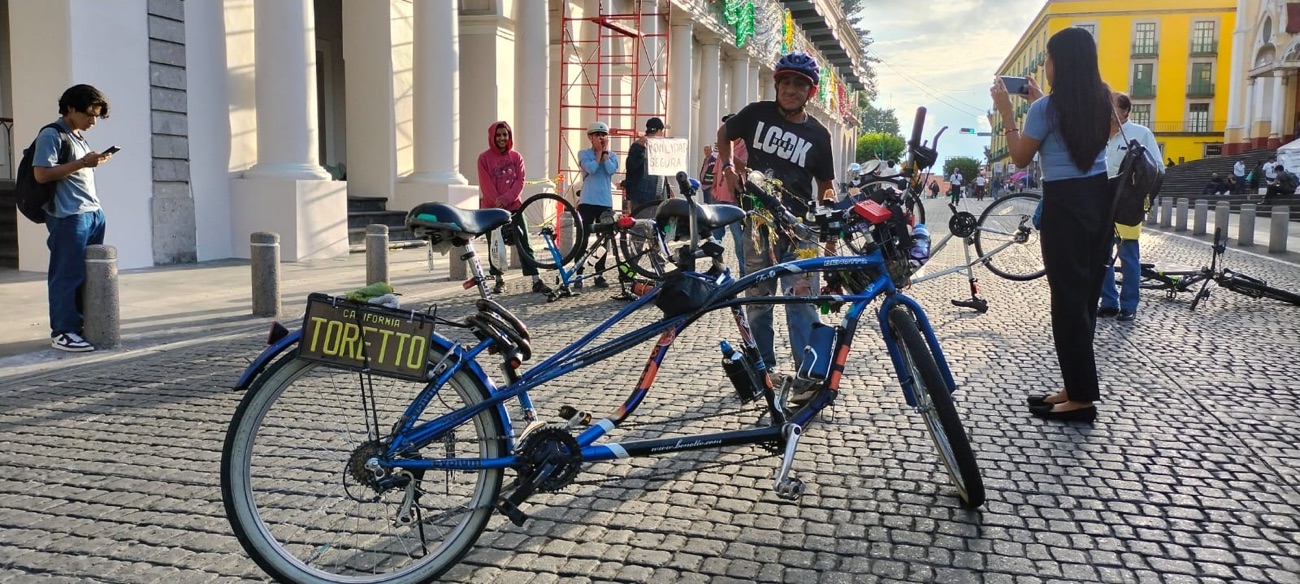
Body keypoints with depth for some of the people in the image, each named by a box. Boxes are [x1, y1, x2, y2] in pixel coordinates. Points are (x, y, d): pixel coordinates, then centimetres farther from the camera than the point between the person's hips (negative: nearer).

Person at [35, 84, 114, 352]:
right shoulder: (51, 135, -7)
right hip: (68, 216, -8)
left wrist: (95, 163, 12)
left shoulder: (81, 137, 20)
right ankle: (62, 332, -1)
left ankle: (83, 326, 16)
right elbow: (41, 174, -16)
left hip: (94, 213, 8)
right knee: (67, 275, -6)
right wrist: (82, 163, -18)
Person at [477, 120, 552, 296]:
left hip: (513, 206, 1)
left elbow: (520, 181, -3)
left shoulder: (516, 157, 5)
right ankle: (499, 281, 18)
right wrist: (498, 202, -16)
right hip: (491, 208, -1)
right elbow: (486, 185, -7)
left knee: (524, 244, -3)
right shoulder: (485, 158, -2)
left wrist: (506, 199, -16)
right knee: (494, 246, 5)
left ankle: (536, 281, -5)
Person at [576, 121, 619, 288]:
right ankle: (579, 275, -4)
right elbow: (591, 168, -16)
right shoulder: (584, 153, 3)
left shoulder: (612, 155, 11)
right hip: (587, 202, -3)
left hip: (606, 203, 3)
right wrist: (599, 152, -4)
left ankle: (599, 275, 14)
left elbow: (611, 170, -9)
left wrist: (605, 151, -4)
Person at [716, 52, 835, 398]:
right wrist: (727, 166, 5)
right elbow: (724, 133, 20)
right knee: (757, 298, 9)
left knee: (801, 299, -9)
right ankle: (764, 366, 23)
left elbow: (825, 186, 8)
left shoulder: (818, 134, 2)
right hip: (756, 221, 1)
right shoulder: (757, 114, 1)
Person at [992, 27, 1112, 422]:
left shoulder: (1047, 107, -13)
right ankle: (1077, 387, 20)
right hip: (1099, 198, 8)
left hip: (1066, 204, -8)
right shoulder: (1101, 101, 9)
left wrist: (1006, 110, 1)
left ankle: (1082, 398, 0)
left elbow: (1021, 157, -2)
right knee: (1086, 294, 12)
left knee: (1067, 298, -3)